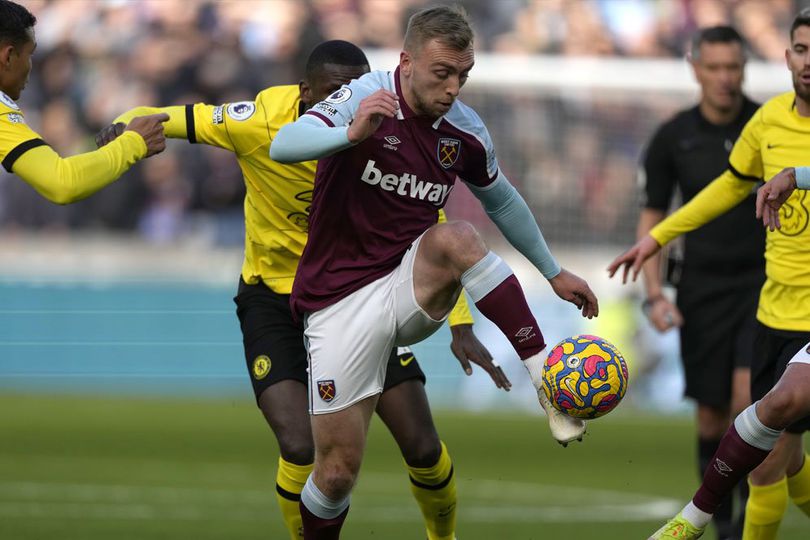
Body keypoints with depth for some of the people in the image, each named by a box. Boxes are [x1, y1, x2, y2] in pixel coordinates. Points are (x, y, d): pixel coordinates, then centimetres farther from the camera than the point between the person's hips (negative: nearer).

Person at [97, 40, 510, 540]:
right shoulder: (261, 123, -23)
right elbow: (158, 120, -13)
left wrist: (461, 326, -12)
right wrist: (125, 128, -37)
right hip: (274, 296, -2)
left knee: (423, 447, -3)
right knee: (301, 449, -22)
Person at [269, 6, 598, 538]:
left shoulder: (465, 130, 0)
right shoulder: (366, 99, -15)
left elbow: (502, 200, 20)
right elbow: (283, 145, -30)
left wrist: (553, 272, 22)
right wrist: (352, 134, -48)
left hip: (412, 287, 3)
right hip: (341, 299, -3)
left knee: (456, 238, -32)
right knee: (338, 468, -5)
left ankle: (548, 383, -32)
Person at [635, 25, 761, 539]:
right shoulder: (672, 138, -1)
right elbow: (651, 218, 6)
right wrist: (655, 294, -3)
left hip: (764, 282, -1)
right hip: (703, 289, 1)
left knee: (749, 395, -19)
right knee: (712, 414, 3)